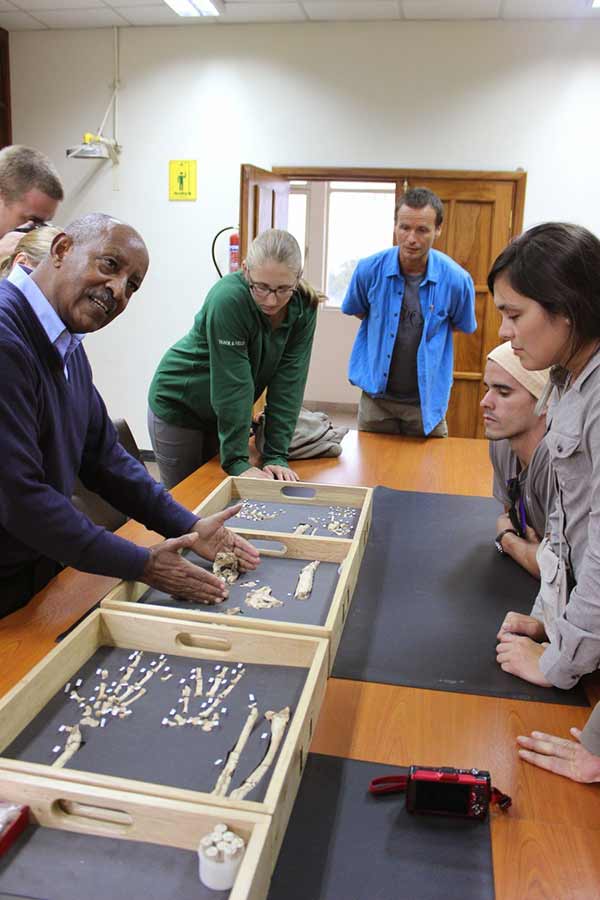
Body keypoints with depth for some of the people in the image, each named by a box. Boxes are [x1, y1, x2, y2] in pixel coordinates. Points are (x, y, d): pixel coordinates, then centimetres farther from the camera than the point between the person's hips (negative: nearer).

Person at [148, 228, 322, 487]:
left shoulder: (303, 307, -15)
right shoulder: (228, 299, -31)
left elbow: (288, 383, -16)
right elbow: (232, 386, -30)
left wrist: (276, 456, -20)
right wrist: (237, 461, -27)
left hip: (223, 412, 5)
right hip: (178, 404, -4)